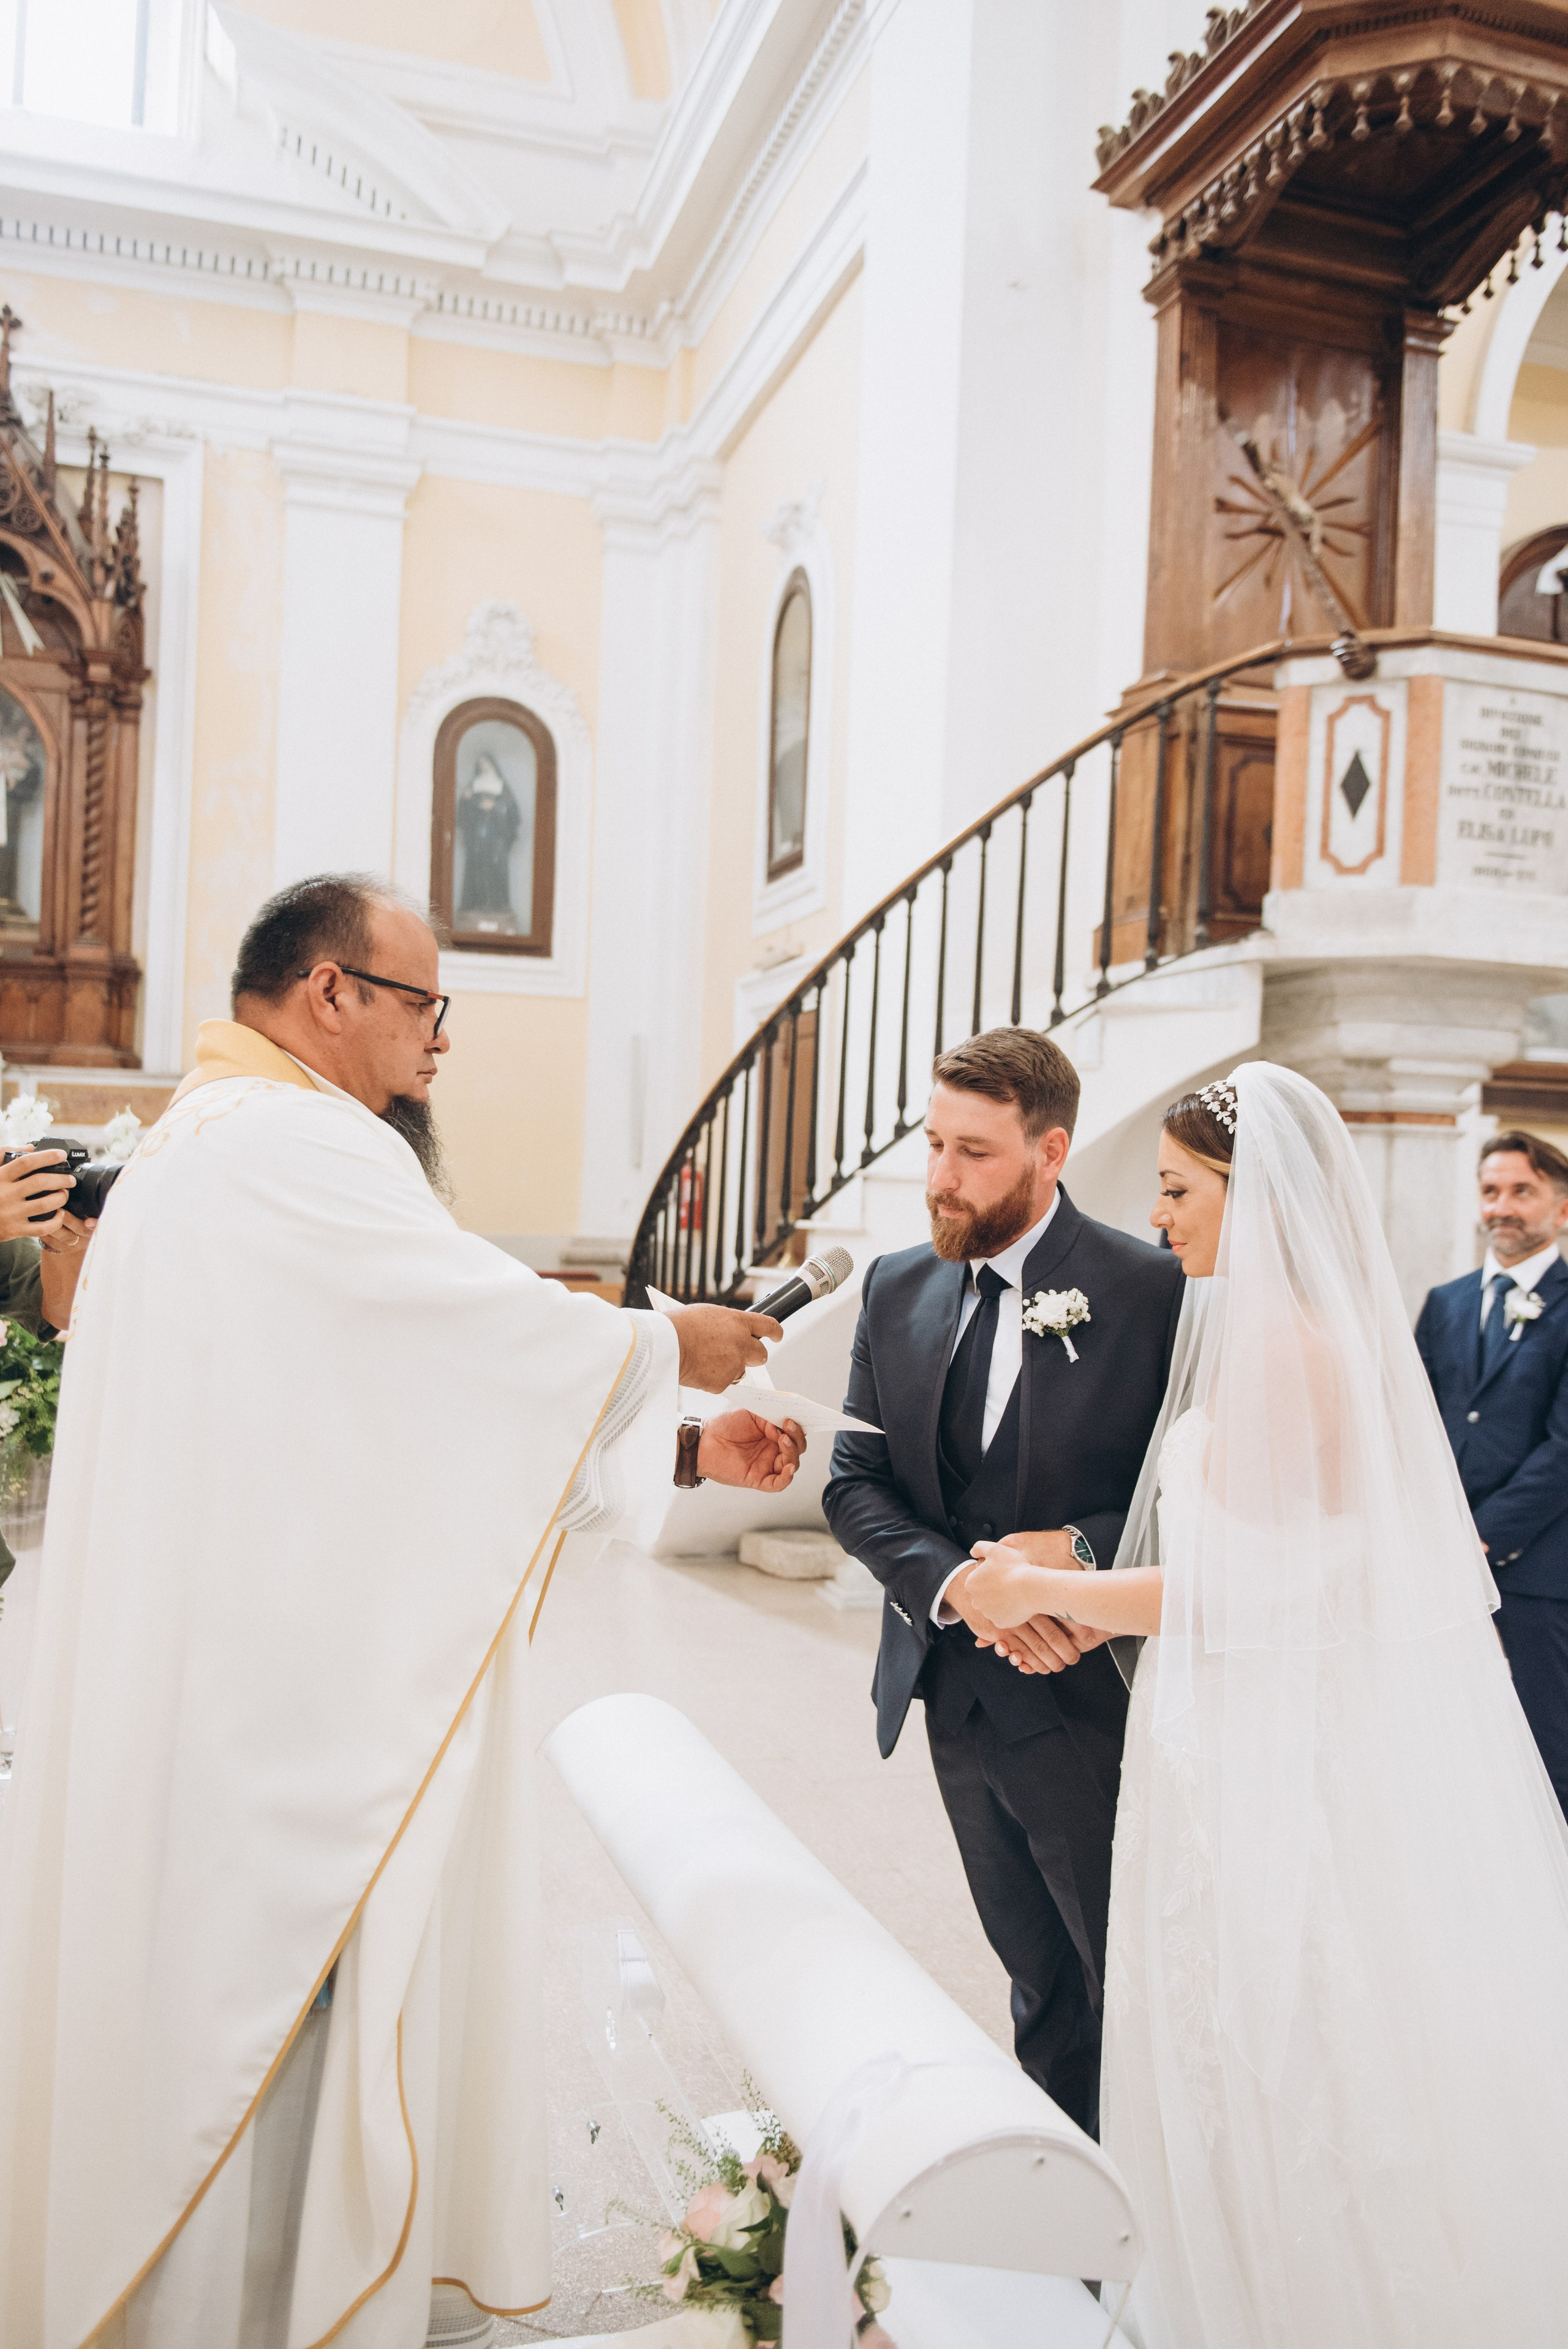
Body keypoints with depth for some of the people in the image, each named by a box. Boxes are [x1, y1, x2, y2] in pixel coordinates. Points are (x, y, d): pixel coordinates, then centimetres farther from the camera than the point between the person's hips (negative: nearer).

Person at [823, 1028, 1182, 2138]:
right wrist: (955, 1581, -16)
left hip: (1092, 1702, -5)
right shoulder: (897, 1288, 2)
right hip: (956, 1697, 5)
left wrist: (1084, 1548, -25)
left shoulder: (1152, 1288, -14)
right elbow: (855, 1480, 0)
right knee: (1040, 1977, 24)